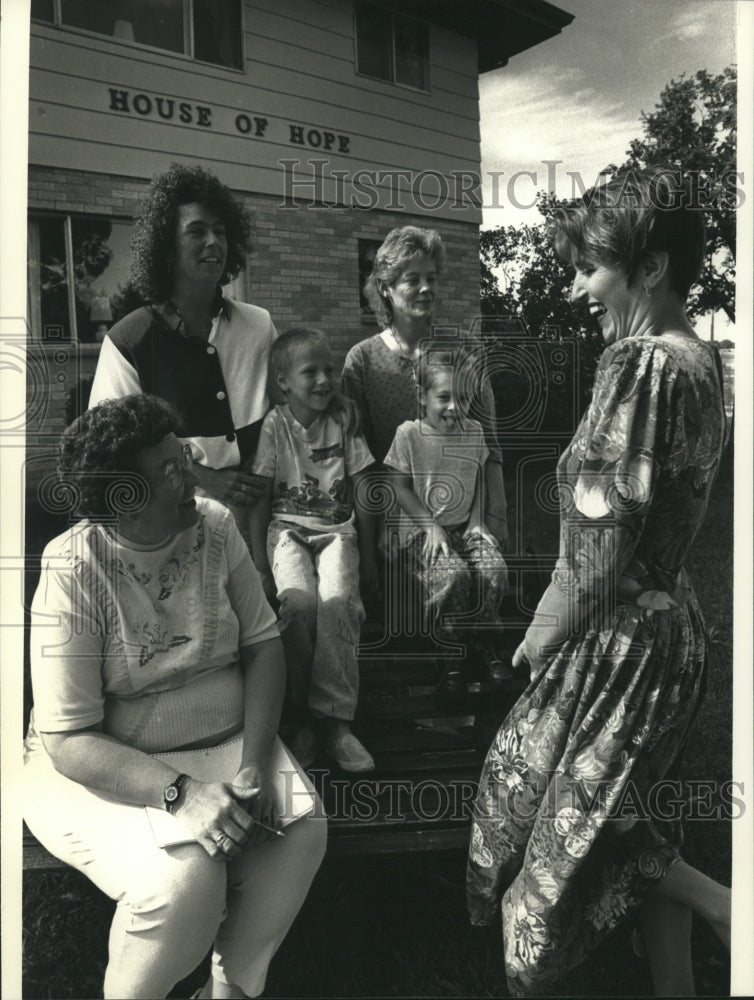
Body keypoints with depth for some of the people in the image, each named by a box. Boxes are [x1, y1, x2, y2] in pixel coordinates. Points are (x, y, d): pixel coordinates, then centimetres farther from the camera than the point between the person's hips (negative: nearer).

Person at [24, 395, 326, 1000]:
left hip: (224, 740, 5)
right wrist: (179, 794, -31)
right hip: (100, 769, -4)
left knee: (301, 832, -18)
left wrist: (255, 762, -16)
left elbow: (263, 644, -3)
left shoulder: (215, 526, -6)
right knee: (185, 877, -28)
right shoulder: (74, 572, -20)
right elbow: (69, 740, -20)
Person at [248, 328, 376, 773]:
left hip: (336, 530, 1)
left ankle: (334, 719, -19)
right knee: (299, 600, -31)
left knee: (338, 600, -29)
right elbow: (260, 497, 1)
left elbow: (361, 490, 10)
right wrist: (259, 563, -5)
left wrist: (368, 551, 7)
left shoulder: (343, 420, 7)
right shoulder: (276, 424, 2)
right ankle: (302, 712, -13)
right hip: (288, 528, -1)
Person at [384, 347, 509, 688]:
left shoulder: (474, 432, 6)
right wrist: (431, 525, -13)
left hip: (466, 525, 4)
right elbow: (400, 488, -5)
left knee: (494, 567, -24)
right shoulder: (409, 434, -7)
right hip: (423, 529, -4)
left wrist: (476, 522, 2)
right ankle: (446, 651, -7)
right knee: (453, 574, -31)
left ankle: (484, 639, 4)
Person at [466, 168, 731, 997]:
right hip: (673, 625, 10)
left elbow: (598, 552, -23)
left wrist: (536, 644, -8)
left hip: (618, 639, -10)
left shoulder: (639, 364, -22)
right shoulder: (699, 359, 7)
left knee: (565, 830, 12)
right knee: (639, 834, 23)